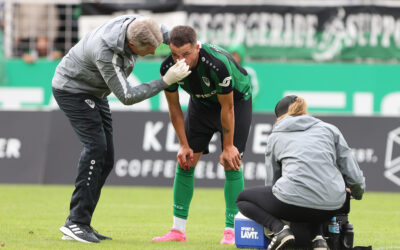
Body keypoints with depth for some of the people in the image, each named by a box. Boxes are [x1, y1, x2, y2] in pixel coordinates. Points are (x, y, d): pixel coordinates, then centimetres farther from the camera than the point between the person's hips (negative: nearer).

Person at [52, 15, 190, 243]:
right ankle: (76, 222, -20)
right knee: (96, 146, -21)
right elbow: (127, 96, -33)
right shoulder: (106, 54, -39)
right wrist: (166, 81, -37)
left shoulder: (135, 23, -17)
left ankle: (79, 224, 4)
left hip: (94, 93, 9)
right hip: (72, 89, -9)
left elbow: (163, 31, 9)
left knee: (105, 159, 3)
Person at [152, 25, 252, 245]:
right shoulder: (169, 68, -25)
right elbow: (174, 108, -9)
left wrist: (228, 147, -20)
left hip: (236, 99, -5)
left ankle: (231, 231, -9)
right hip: (202, 102, 5)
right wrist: (184, 145, -9)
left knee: (231, 163, -14)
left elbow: (227, 107, -28)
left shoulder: (217, 64, -40)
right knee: (185, 161, -2)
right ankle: (178, 229, 5)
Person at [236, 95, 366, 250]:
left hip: (294, 203, -3)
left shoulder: (275, 136, 19)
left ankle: (279, 230, -3)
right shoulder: (329, 129, 20)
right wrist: (358, 193, 36)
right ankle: (318, 236, 11)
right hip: (332, 208, 3)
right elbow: (354, 176, 13)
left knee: (243, 199, 24)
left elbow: (271, 181, 19)